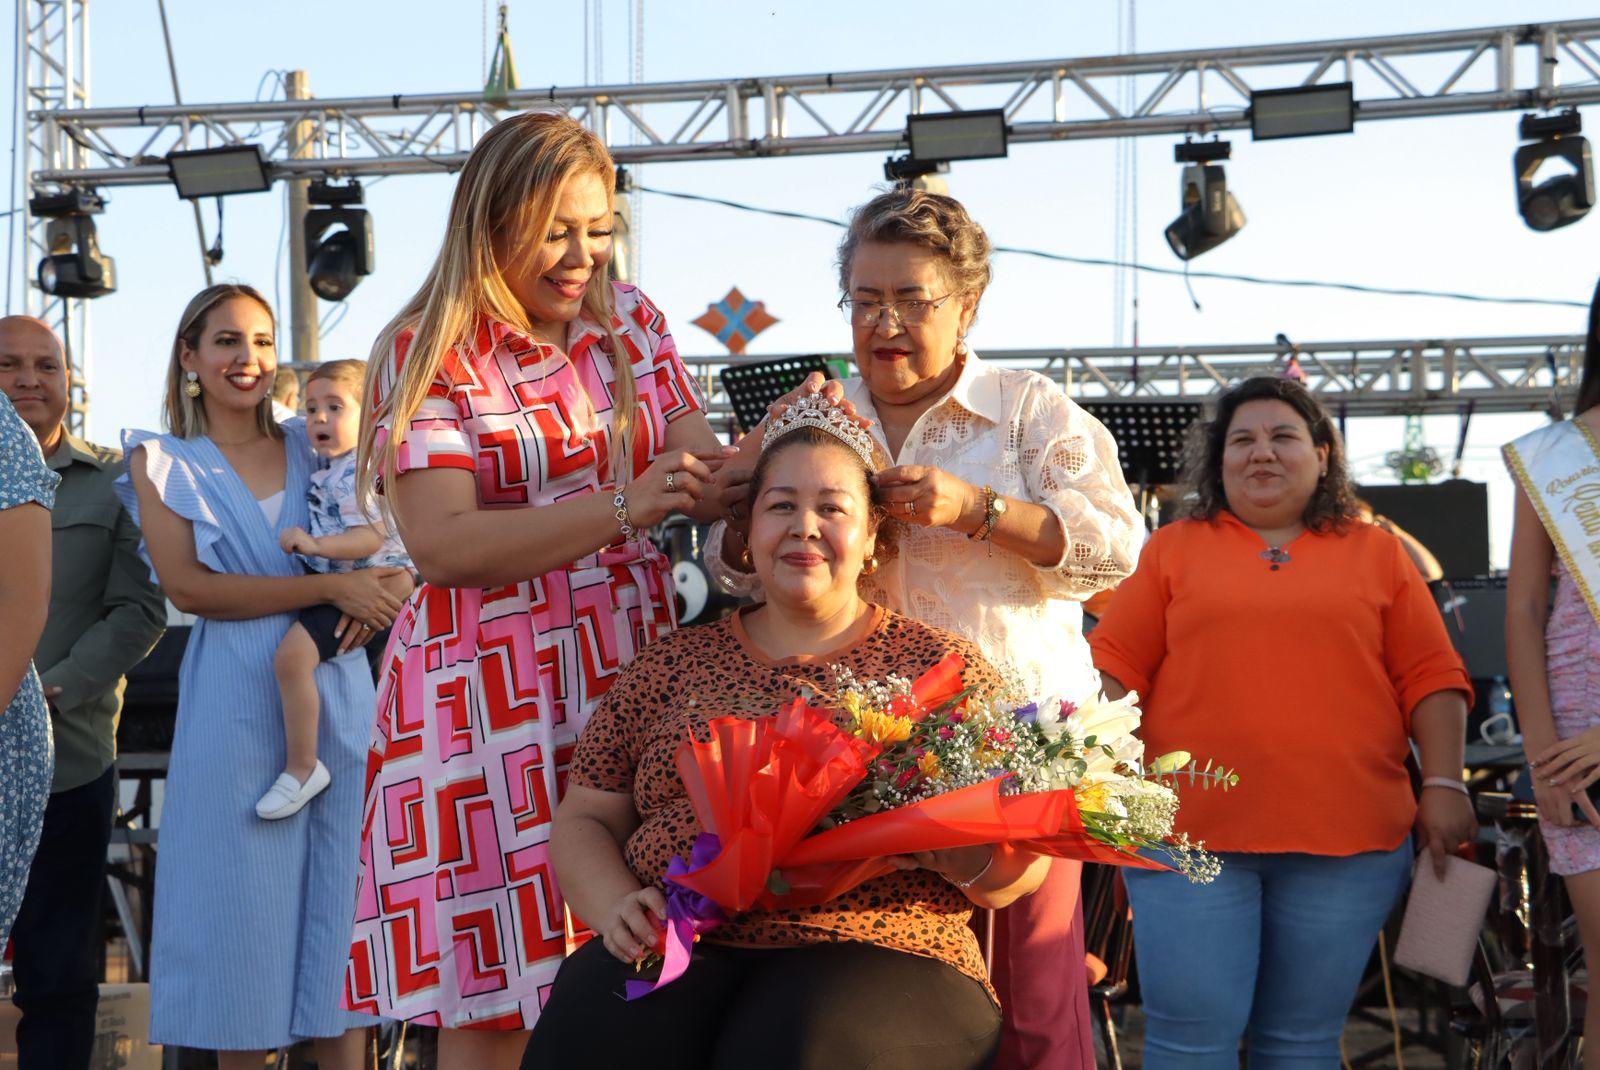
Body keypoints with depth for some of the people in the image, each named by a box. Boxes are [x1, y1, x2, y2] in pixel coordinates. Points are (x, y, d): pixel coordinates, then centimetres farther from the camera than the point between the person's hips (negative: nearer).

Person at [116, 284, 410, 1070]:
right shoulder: (163, 462, 5)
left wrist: (389, 591, -11)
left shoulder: (315, 444, 12)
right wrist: (332, 587, -16)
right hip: (236, 704, -2)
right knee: (242, 896, 1)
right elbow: (187, 587, -8)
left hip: (334, 690, 2)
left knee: (338, 891, 3)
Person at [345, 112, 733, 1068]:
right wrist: (621, 508, -21)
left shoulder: (630, 320, 13)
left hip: (634, 668, 4)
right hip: (492, 689, -4)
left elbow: (705, 474, 7)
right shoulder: (428, 351, -3)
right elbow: (444, 545, -14)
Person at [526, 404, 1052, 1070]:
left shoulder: (939, 665, 12)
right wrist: (617, 906, -3)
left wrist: (958, 853, -14)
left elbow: (1025, 863, 9)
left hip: (873, 954, -2)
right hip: (674, 946, 2)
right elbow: (585, 821, 19)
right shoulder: (671, 665, 19)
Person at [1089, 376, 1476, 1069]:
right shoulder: (1174, 549, 12)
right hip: (1189, 832, -1)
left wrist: (1443, 783, 0)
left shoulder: (1378, 555, 13)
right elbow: (1114, 665, 8)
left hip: (1345, 842, 1)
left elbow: (1430, 677, 10)